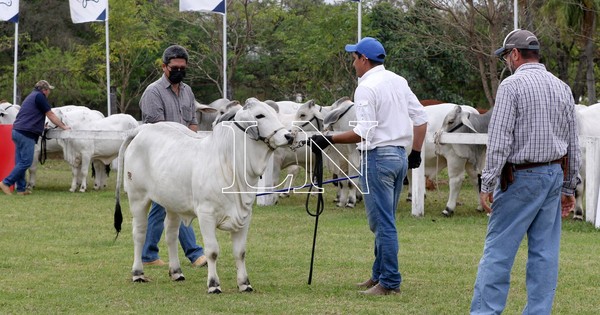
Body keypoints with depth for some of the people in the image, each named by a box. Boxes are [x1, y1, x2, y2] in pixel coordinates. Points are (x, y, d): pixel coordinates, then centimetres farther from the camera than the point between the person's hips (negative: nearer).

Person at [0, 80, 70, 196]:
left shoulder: (32, 96, 24)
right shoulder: (39, 96, -4)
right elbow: (51, 115, -2)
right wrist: (63, 127, 7)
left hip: (17, 131, 10)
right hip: (26, 133, -10)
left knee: (20, 162, 9)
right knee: (26, 161, -8)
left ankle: (21, 188, 11)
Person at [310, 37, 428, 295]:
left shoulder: (366, 88, -14)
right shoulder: (398, 81, 11)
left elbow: (364, 132, -20)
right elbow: (420, 118, 13)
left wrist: (328, 140, -15)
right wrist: (416, 152, 21)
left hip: (378, 156, -9)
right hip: (399, 155, 9)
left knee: (382, 223, -5)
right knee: (384, 222, 16)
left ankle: (389, 282, -3)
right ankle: (380, 275, 22)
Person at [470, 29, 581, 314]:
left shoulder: (512, 85, -9)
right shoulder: (562, 88, 11)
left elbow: (499, 140, -15)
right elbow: (573, 144, 14)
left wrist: (487, 184, -12)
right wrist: (569, 187, 20)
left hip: (521, 178, -6)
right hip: (554, 175, 6)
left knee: (498, 248, -5)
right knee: (544, 252, 7)